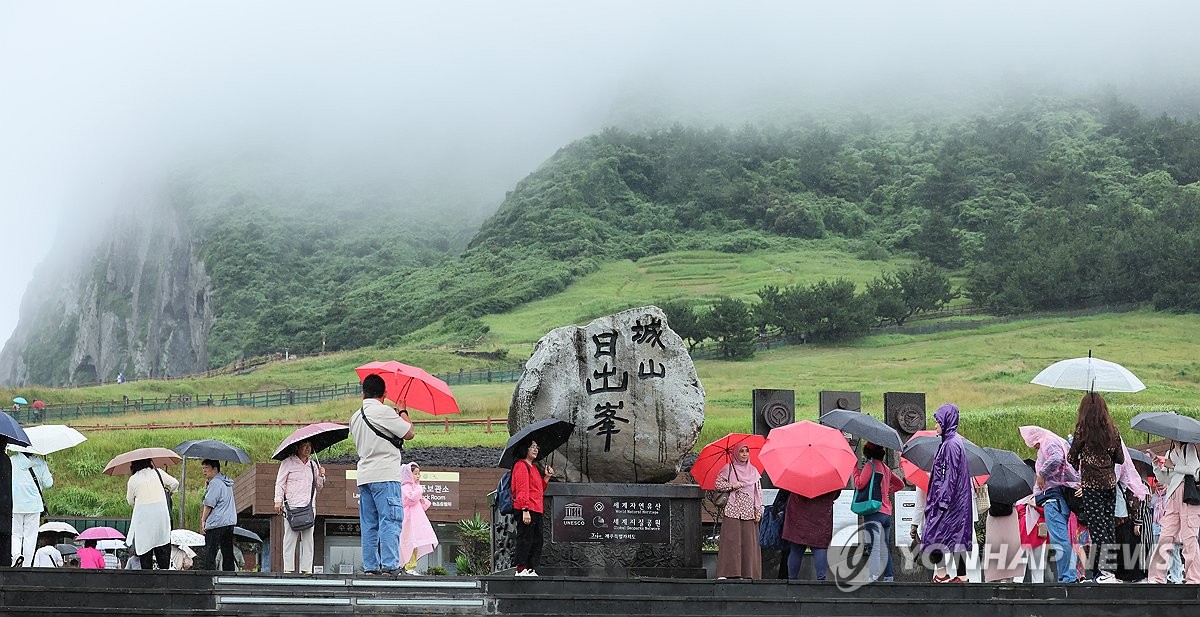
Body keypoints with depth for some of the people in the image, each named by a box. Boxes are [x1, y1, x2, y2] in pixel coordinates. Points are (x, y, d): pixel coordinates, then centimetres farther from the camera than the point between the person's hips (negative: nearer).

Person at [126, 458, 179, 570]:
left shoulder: (133, 479, 3)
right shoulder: (158, 473, 4)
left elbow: (130, 501, 11)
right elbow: (175, 483, 7)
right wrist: (168, 491, 27)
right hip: (161, 513, 1)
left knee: (144, 545, 4)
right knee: (163, 547, 6)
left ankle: (147, 570, 1)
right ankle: (164, 568, 1)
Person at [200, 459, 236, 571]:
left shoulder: (215, 483, -11)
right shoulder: (227, 482, 18)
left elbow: (208, 504, -12)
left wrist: (203, 520, -4)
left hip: (216, 524, -9)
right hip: (230, 521, 9)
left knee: (210, 553, -6)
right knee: (228, 554, 9)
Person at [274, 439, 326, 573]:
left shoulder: (313, 465, 19)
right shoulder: (288, 463, 6)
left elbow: (318, 488, 24)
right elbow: (280, 483, 4)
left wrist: (321, 476, 6)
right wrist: (278, 501, -6)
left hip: (309, 506, 4)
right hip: (292, 506, -4)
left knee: (308, 537, -1)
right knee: (290, 536, -7)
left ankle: (306, 568, 0)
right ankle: (288, 568, -7)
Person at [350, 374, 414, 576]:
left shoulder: (355, 417, 15)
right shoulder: (383, 411, -9)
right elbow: (409, 433, -5)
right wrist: (403, 412, 13)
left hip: (364, 476, 8)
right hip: (385, 475, -7)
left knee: (369, 525, 8)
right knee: (390, 521, -9)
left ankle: (370, 566, 6)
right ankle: (389, 566, -15)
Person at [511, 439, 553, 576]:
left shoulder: (534, 467, 22)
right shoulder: (521, 466, -7)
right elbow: (522, 490, -16)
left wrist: (547, 477, 15)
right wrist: (525, 510, -22)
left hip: (536, 510, 10)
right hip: (526, 510, -10)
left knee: (537, 541, 8)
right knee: (525, 539, -9)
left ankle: (531, 569, 11)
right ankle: (521, 569, -7)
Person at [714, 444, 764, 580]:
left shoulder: (753, 471, 14)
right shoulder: (728, 469, 7)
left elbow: (758, 492, 13)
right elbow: (718, 484, 5)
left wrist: (758, 510, 5)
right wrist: (732, 485, -10)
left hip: (749, 511, 3)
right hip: (733, 510, -3)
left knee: (749, 541, -2)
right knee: (730, 540, -9)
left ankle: (748, 572, -1)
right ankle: (726, 572, -11)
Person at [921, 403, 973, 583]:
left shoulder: (951, 444, -17)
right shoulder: (955, 440, 13)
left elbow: (950, 475, -20)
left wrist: (942, 500, -20)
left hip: (949, 497, -10)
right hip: (958, 499, 10)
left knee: (935, 535, -5)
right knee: (957, 536, 9)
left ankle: (941, 575, -5)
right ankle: (962, 576, 10)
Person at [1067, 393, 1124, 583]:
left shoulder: (1082, 430, -9)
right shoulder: (1112, 430, 3)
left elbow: (1071, 458, -4)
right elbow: (1120, 459, 10)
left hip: (1091, 483, -4)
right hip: (1110, 482, 4)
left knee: (1097, 527, -3)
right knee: (1109, 525, 9)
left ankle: (1103, 572, -8)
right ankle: (1110, 569, 12)